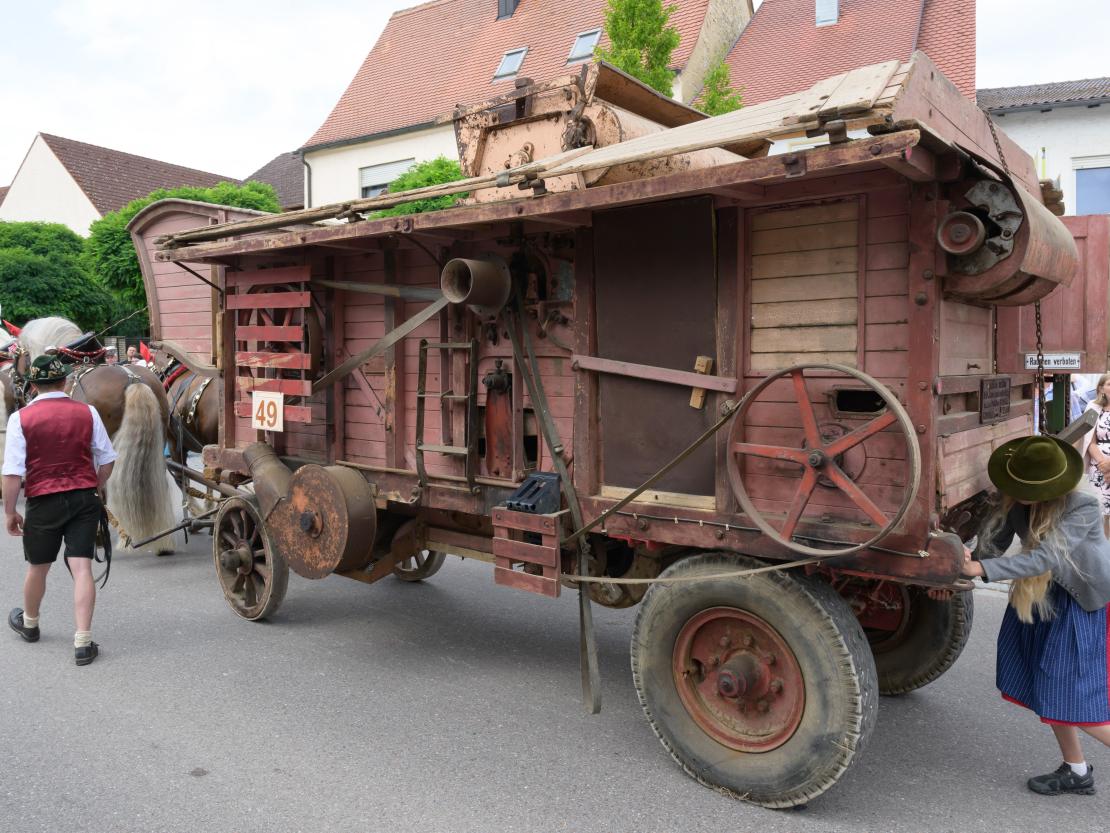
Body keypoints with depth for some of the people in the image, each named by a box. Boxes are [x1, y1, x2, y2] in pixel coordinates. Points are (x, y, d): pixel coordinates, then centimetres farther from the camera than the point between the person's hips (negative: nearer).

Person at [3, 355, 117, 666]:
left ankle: (29, 623, 45)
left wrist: (9, 512, 1)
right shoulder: (87, 412, -2)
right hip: (84, 499, 1)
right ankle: (83, 642, -3)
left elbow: (13, 473, -9)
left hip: (43, 501, -1)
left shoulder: (21, 418, -8)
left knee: (37, 567, 20)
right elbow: (106, 461, 4)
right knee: (81, 568, -1)